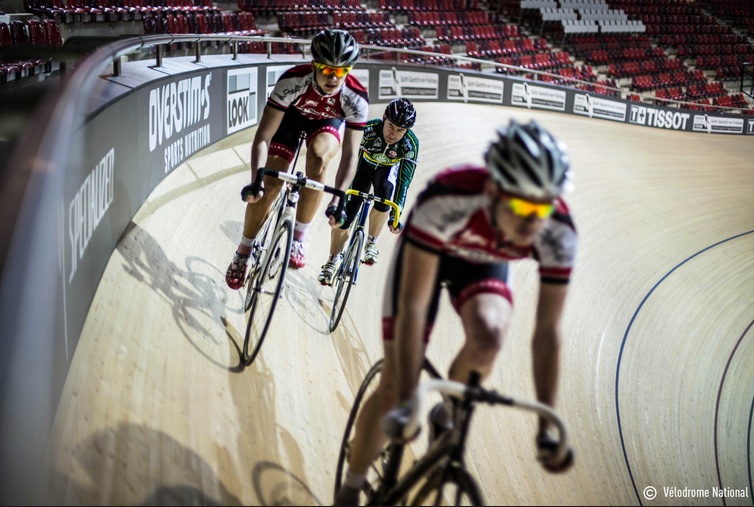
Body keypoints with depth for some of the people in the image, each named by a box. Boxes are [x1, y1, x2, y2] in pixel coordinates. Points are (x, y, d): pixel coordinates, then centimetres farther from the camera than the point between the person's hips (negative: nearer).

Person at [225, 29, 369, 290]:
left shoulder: (356, 98, -35)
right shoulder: (293, 81, -38)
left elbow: (350, 155, -30)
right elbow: (262, 138, -36)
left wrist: (337, 200, -40)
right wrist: (255, 180, -48)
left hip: (328, 123, 0)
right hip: (291, 116, 0)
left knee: (319, 155, -34)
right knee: (270, 184, -12)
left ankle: (298, 238, -18)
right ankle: (243, 253, 11)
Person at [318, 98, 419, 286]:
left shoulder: (410, 144, -33)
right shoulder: (368, 129, -36)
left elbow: (404, 181, -31)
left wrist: (396, 214, -37)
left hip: (388, 169, 0)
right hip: (364, 164, 0)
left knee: (384, 193, -33)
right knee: (343, 215, -10)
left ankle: (371, 243, -8)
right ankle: (332, 260, 14)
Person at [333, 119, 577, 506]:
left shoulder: (558, 233, -33)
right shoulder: (447, 201, -42)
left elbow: (547, 332, -25)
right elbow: (413, 306, -39)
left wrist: (546, 429, -26)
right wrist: (406, 401, -41)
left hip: (484, 263, 2)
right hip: (424, 252, -2)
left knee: (488, 335, -31)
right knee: (393, 386, -8)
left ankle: (445, 418, 1)